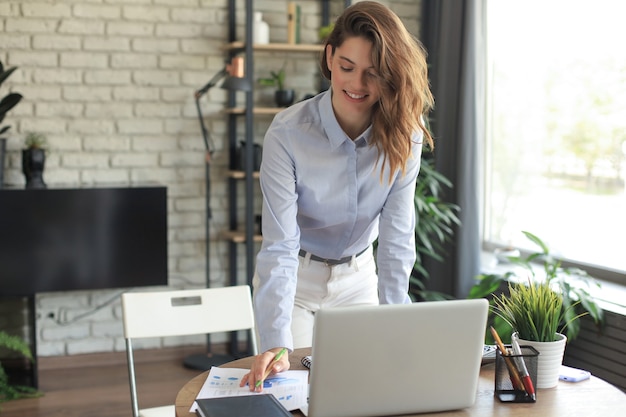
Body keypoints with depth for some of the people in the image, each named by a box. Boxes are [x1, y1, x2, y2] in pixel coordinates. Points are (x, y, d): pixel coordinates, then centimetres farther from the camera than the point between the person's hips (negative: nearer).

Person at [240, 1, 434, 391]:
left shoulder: (405, 134, -17)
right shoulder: (287, 133, -26)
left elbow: (397, 237, -19)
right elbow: (280, 244, -29)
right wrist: (276, 344, -38)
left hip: (358, 278, 3)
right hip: (294, 277, -2)